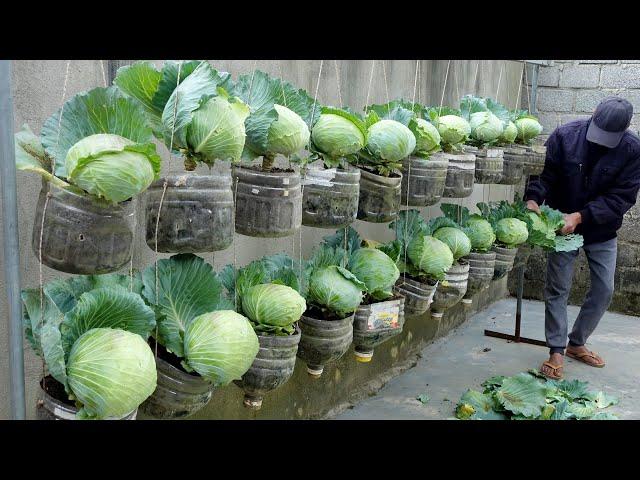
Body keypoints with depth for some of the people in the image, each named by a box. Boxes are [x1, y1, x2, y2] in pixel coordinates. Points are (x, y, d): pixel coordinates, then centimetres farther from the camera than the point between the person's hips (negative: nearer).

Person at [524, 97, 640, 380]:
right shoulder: (565, 136, -17)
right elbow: (545, 174, -12)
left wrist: (580, 216, -28)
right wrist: (533, 199, -33)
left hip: (602, 231, 2)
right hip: (562, 226, -2)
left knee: (604, 290, 7)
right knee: (557, 289, -1)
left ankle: (577, 343, 26)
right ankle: (556, 352, 8)